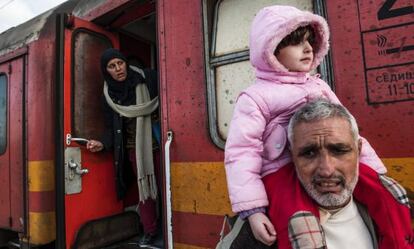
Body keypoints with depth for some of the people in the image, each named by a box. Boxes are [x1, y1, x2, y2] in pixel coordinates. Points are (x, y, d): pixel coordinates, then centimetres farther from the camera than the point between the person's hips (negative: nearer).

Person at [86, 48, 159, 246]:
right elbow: (111, 127, 4)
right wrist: (103, 143, -14)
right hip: (134, 146, 2)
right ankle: (150, 231, 19)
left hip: (155, 141, -2)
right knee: (144, 187, 5)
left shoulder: (146, 79, -8)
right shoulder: (108, 94, 2)